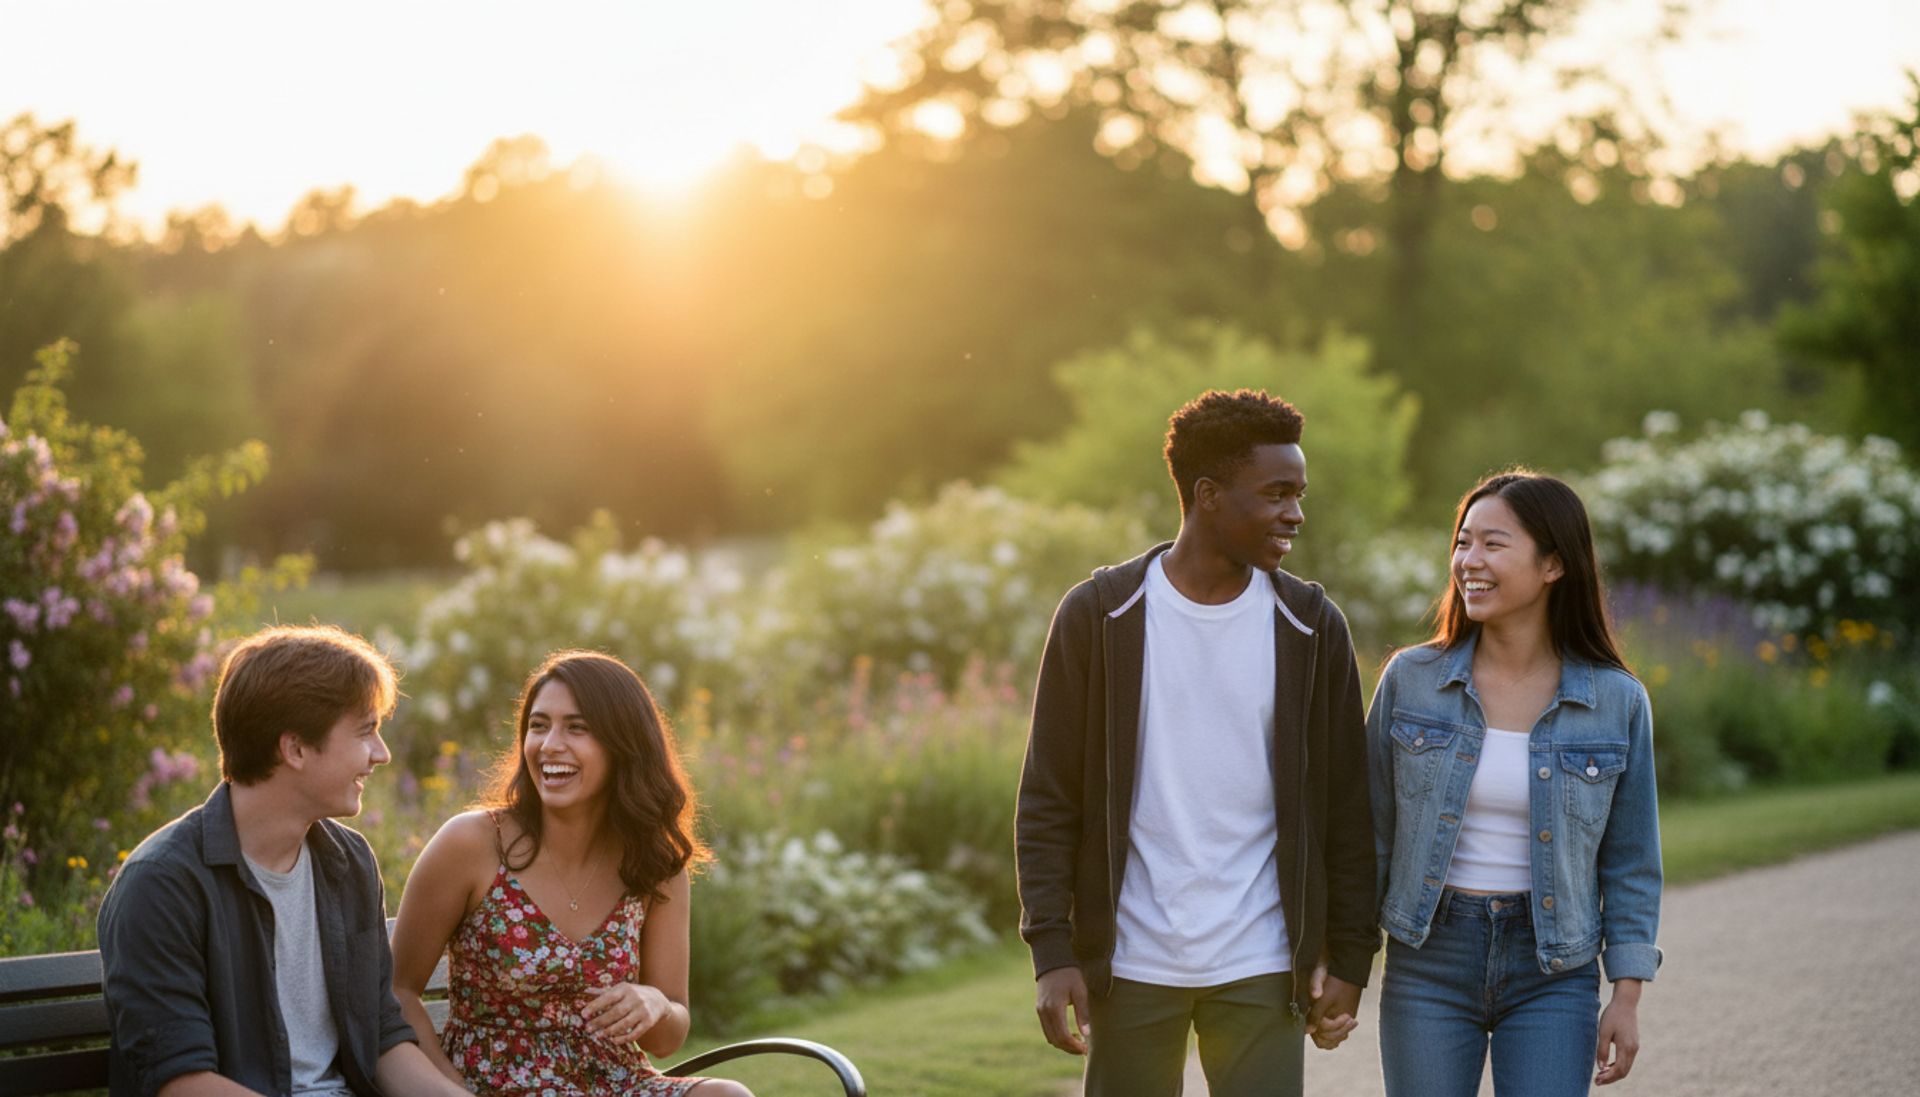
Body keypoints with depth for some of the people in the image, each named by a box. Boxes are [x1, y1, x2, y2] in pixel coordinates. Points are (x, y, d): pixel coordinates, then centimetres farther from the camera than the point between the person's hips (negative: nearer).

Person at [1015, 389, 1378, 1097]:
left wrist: (1348, 958, 4)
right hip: (1131, 964, -1)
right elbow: (1048, 800, -1)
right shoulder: (1098, 615, -1)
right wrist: (1052, 952, -7)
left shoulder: (1311, 626, 3)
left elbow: (1345, 807, 7)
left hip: (1260, 970, 1)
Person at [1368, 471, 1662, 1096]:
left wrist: (1627, 997, 0)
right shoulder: (1411, 680, -2)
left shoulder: (1617, 701, -3)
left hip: (1553, 975, -1)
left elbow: (1630, 862, 3)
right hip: (1429, 961, 1)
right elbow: (1372, 833, 5)